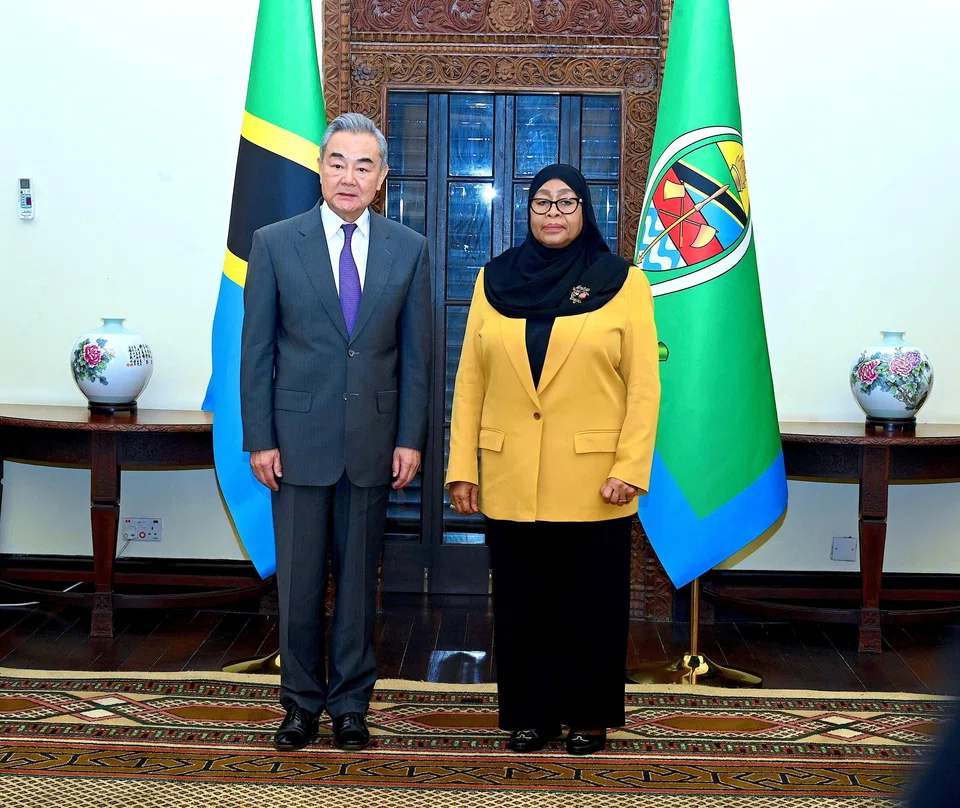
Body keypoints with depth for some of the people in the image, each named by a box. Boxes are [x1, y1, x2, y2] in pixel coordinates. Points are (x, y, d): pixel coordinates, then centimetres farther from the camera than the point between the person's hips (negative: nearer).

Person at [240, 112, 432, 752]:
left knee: (360, 578, 10)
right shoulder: (275, 243, -1)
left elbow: (416, 354, 5)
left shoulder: (410, 249, 3)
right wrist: (260, 439, -4)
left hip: (373, 441, 1)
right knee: (299, 580, 6)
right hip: (299, 439, -1)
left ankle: (350, 703, 22)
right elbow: (256, 349, 0)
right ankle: (302, 701, 22)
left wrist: (411, 438, 0)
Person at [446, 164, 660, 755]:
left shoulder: (623, 283, 0)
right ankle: (528, 715, 22)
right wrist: (462, 467, 0)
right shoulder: (494, 280, 7)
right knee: (521, 604, 9)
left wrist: (631, 468, -11)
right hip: (511, 480, 2)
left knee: (590, 605, 6)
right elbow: (470, 380, 5)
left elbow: (644, 385, -3)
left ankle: (589, 717, 21)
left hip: (592, 481, -2)